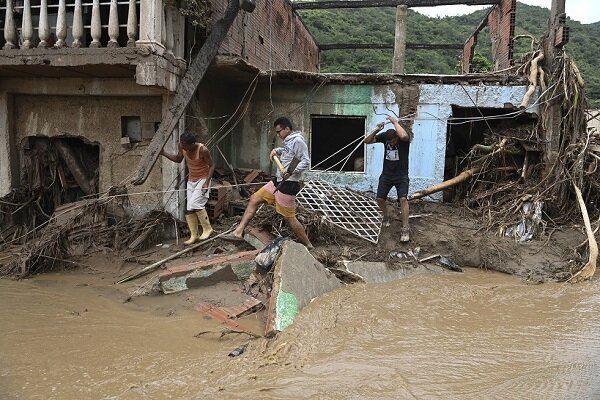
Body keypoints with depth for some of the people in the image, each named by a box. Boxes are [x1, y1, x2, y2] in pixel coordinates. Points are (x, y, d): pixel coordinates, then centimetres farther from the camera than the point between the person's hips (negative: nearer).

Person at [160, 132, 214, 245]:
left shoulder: (202, 150, -25)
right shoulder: (182, 147, -9)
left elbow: (211, 165, -15)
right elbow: (178, 159, 11)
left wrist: (207, 182, -24)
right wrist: (163, 153, -1)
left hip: (203, 179, -6)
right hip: (191, 181, 6)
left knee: (195, 203, -22)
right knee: (189, 209, 2)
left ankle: (207, 229, -6)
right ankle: (194, 235, 12)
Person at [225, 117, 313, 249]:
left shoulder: (297, 141, -14)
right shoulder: (288, 141, 15)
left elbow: (306, 161, -21)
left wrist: (292, 172, -32)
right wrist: (276, 150, 16)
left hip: (288, 185, -10)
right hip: (278, 181, 10)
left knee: (289, 218, -5)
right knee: (254, 199, 7)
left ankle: (307, 245, 10)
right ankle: (238, 232, 9)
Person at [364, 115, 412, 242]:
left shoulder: (405, 137, -18)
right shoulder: (384, 136, -6)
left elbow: (403, 136, -44)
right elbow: (367, 141, -4)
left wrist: (395, 122, -31)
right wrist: (376, 131, -21)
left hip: (401, 175, -4)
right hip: (386, 174, 4)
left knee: (403, 199, -19)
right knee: (380, 199, 3)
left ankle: (405, 229, -15)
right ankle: (386, 217, 34)